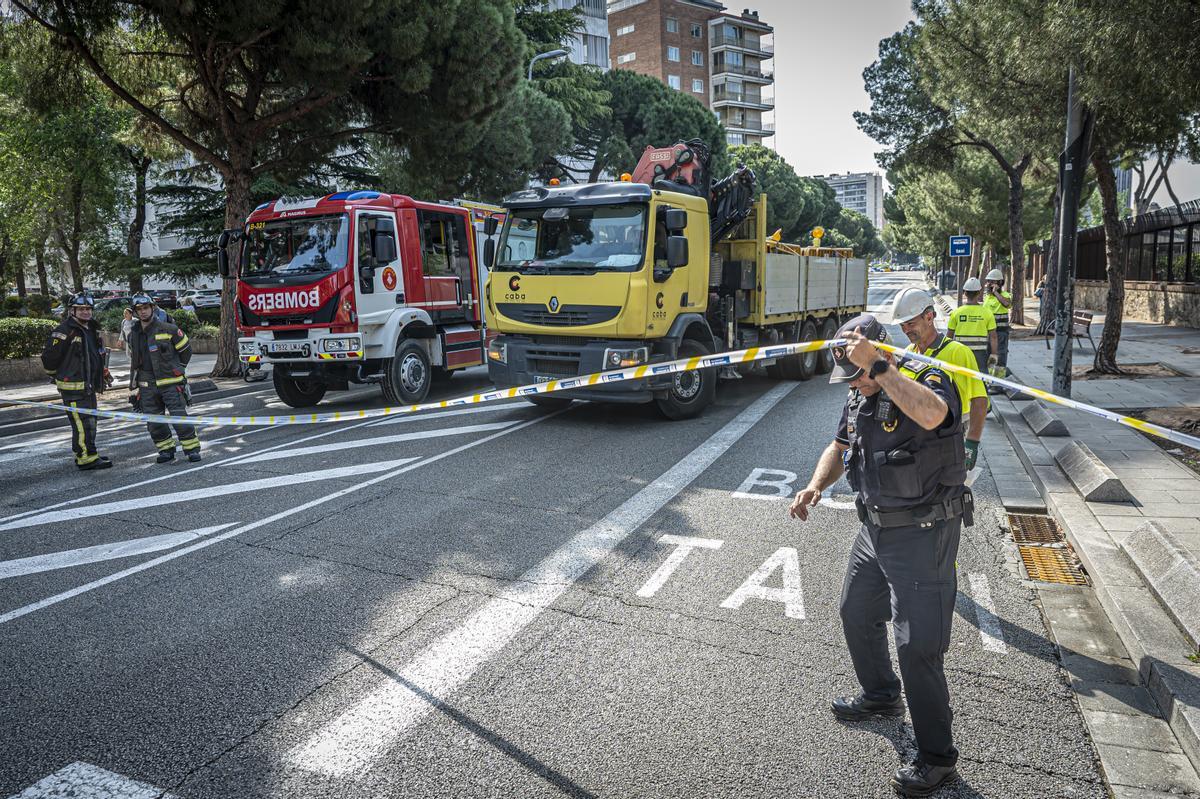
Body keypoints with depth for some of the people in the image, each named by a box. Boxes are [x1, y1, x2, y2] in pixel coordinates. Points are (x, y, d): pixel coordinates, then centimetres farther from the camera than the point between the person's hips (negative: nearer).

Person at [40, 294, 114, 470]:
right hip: (73, 387, -9)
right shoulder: (63, 331, -15)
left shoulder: (92, 330, 13)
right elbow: (48, 356, -13)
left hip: (89, 386, 9)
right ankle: (86, 458, -6)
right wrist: (56, 375, 0)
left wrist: (103, 371, 20)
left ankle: (84, 454, 28)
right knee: (83, 422, -10)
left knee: (90, 421, 16)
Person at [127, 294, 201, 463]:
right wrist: (133, 389, 15)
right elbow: (134, 363, 18)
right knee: (154, 422, 5)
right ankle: (166, 450, 18)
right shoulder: (133, 336, 11)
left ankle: (192, 449, 0)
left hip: (170, 382, -5)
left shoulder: (168, 329, -4)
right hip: (147, 386, 5)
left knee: (179, 417, -9)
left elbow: (186, 350, 6)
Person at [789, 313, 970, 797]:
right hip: (875, 528, 9)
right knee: (856, 613, 23)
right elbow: (840, 446, 17)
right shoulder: (859, 398, 5)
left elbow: (930, 415, -44)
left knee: (917, 645, -6)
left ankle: (937, 758, 14)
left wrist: (878, 365, -42)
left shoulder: (928, 381, -19)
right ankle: (880, 696, 50)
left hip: (923, 534, -9)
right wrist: (816, 485, -1)